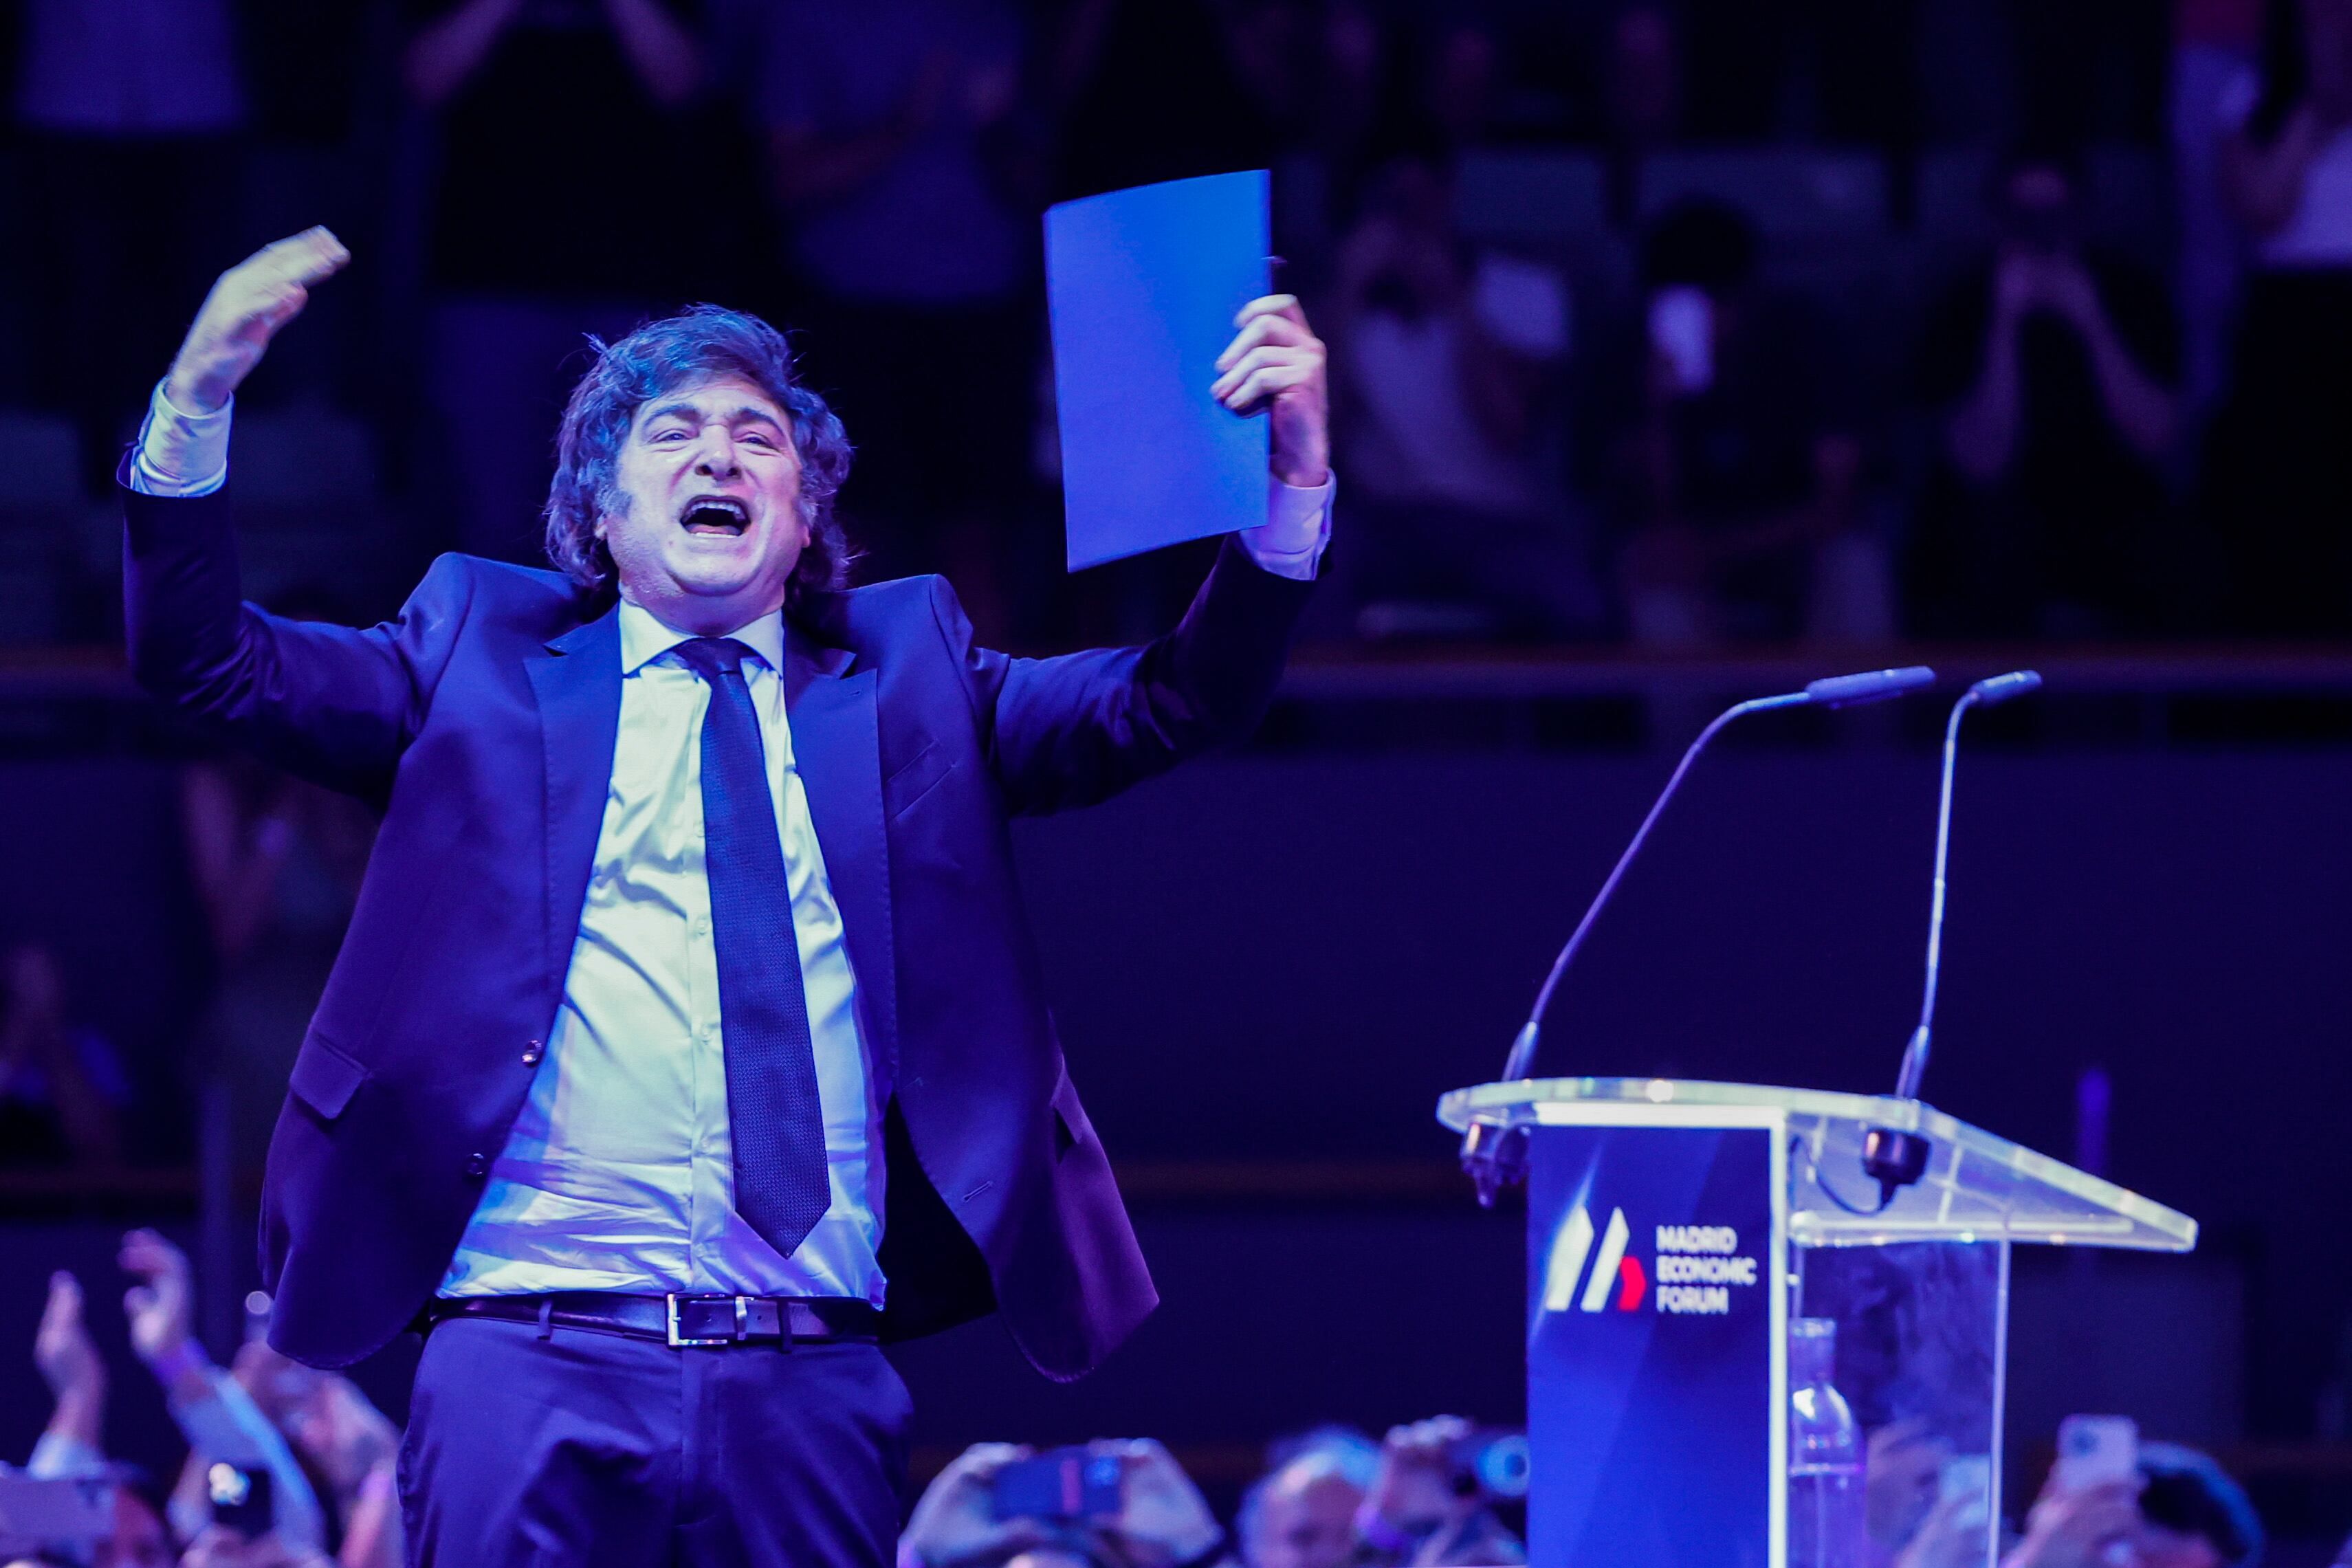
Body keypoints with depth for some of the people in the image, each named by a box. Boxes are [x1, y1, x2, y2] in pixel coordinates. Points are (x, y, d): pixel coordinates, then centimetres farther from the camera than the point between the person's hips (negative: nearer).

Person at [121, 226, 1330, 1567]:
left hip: (815, 1388, 1)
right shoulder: (488, 661, 15)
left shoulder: (906, 686, 17)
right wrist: (200, 402, -7)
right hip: (540, 1354, -1)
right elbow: (211, 664, 8)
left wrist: (1295, 482, -8)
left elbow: (1174, 705, 8)